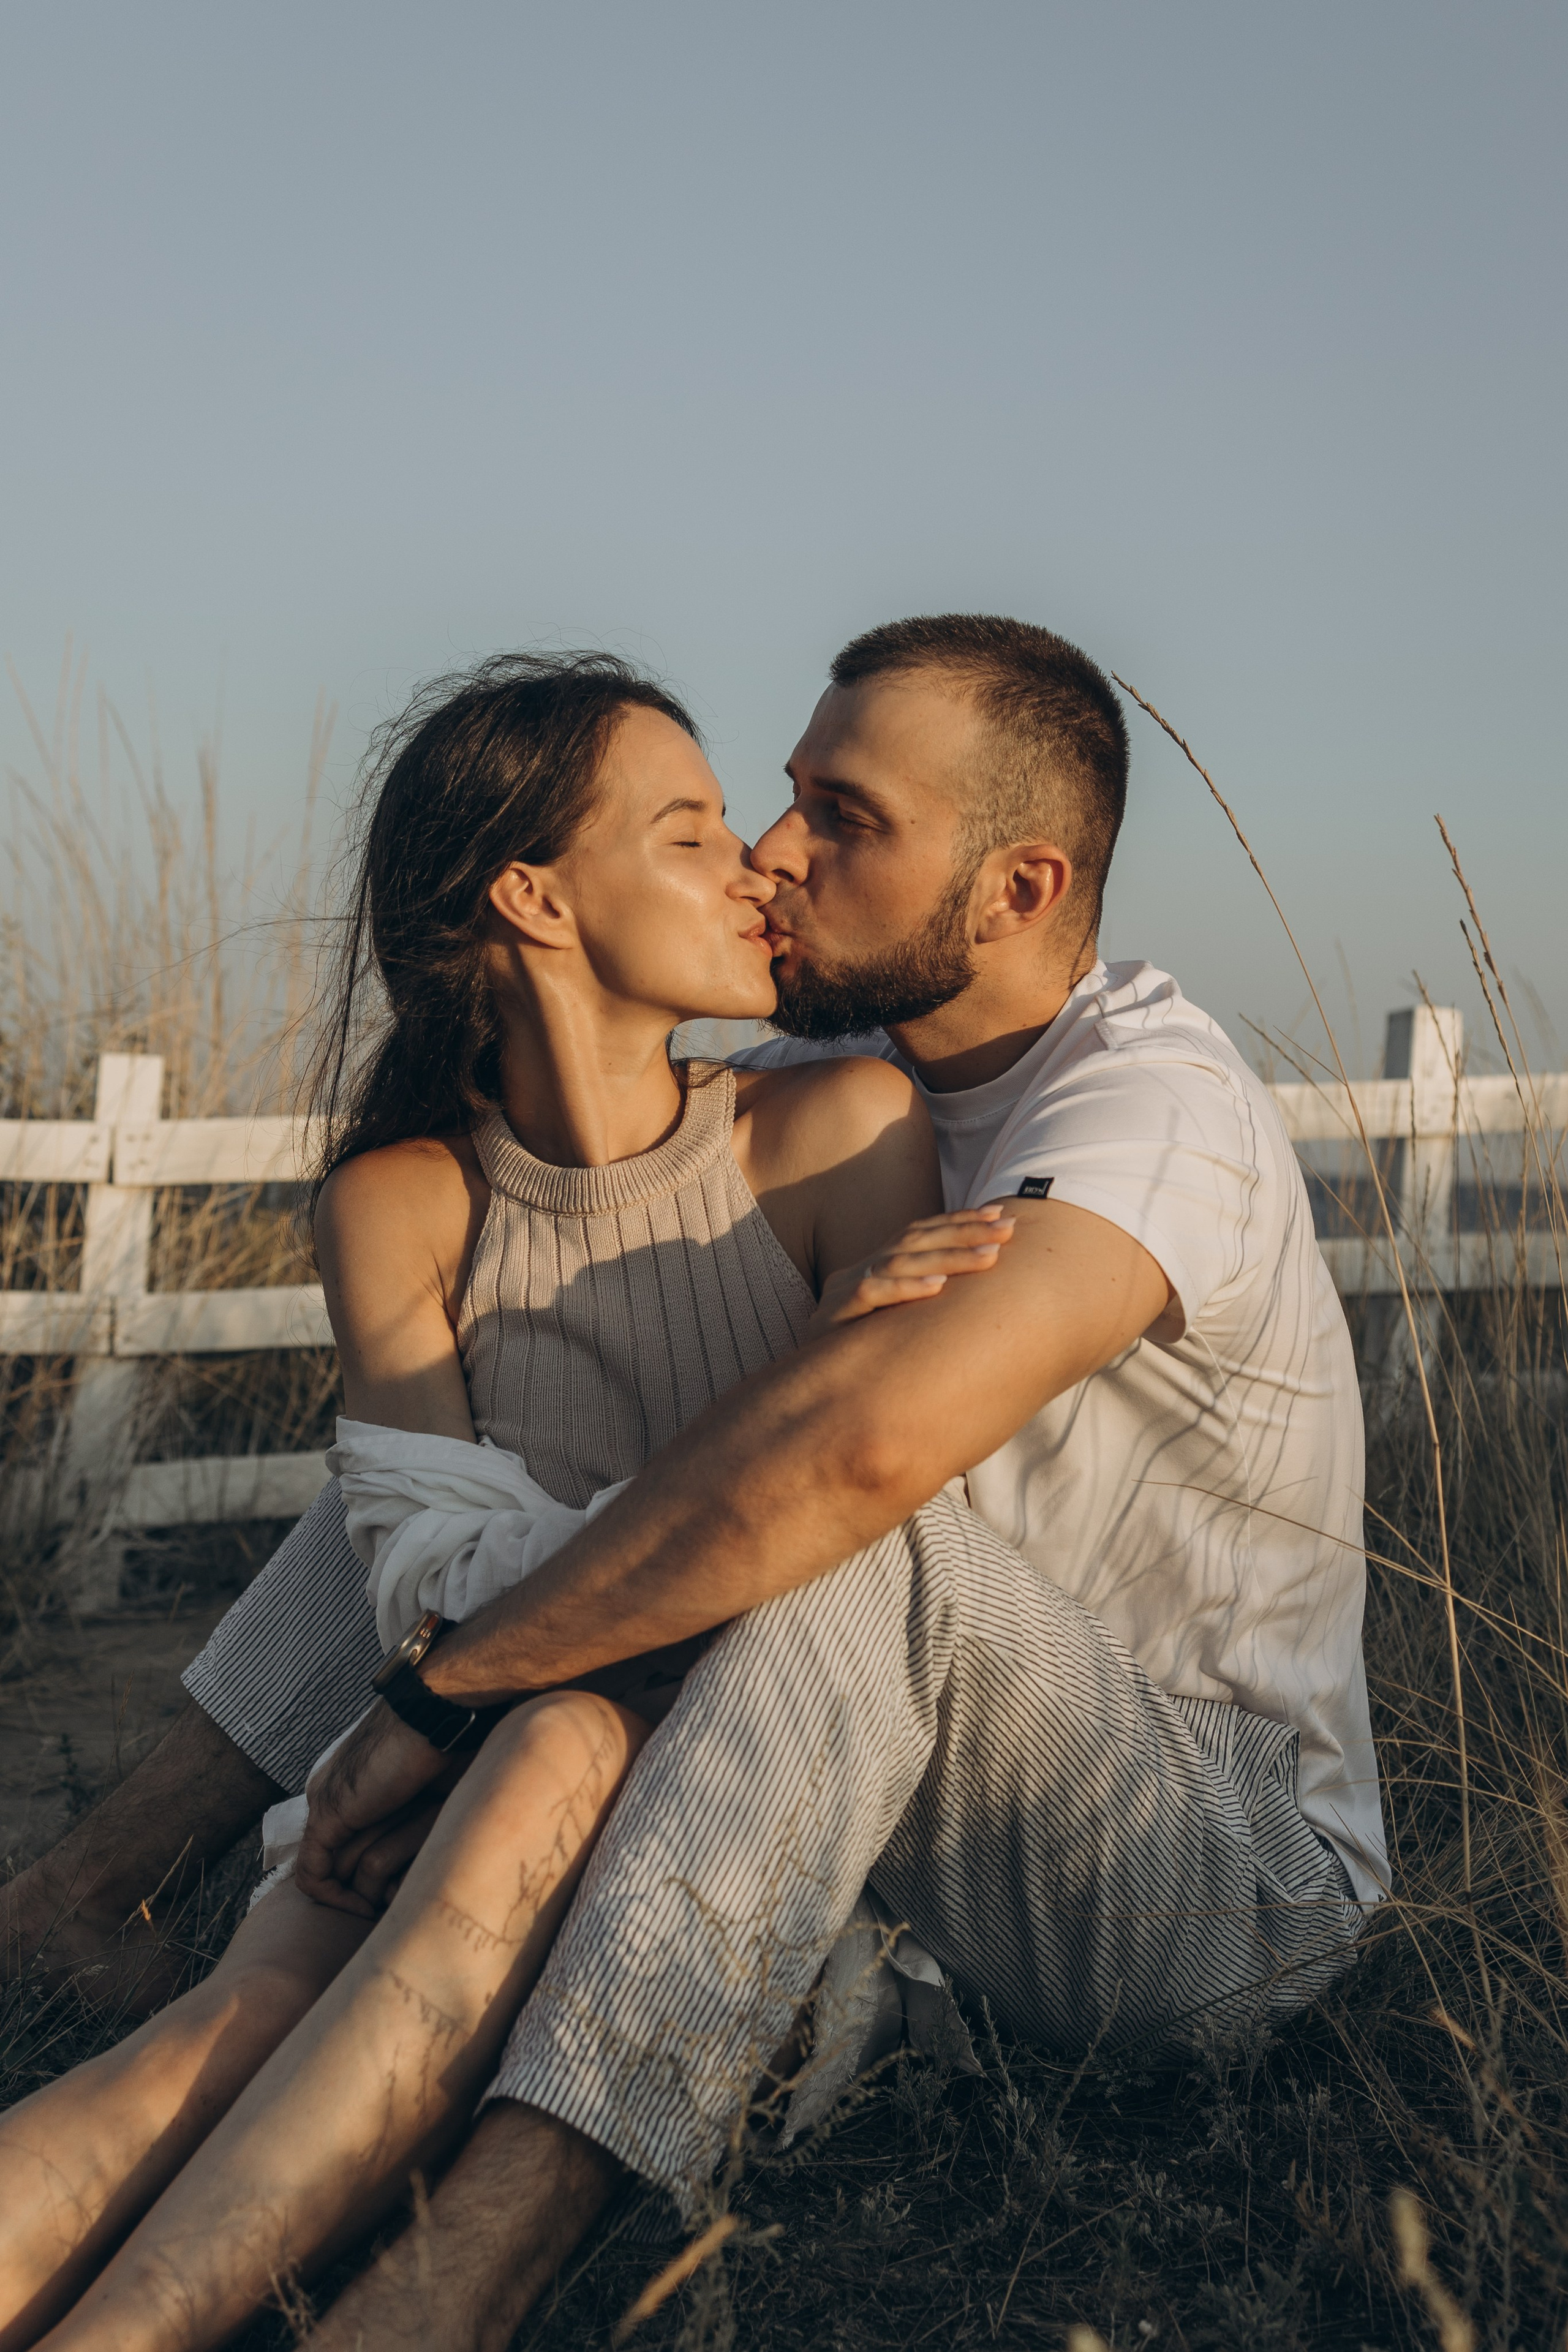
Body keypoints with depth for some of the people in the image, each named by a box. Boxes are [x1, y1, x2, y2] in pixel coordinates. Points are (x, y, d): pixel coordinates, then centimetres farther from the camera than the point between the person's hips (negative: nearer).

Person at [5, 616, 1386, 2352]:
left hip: (1241, 1872, -7)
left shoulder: (1156, 1102, -25)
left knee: (859, 1552, -39)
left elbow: (865, 1439, -44)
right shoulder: (861, 1075, 2)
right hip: (954, 1789, 8)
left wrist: (449, 1686, -36)